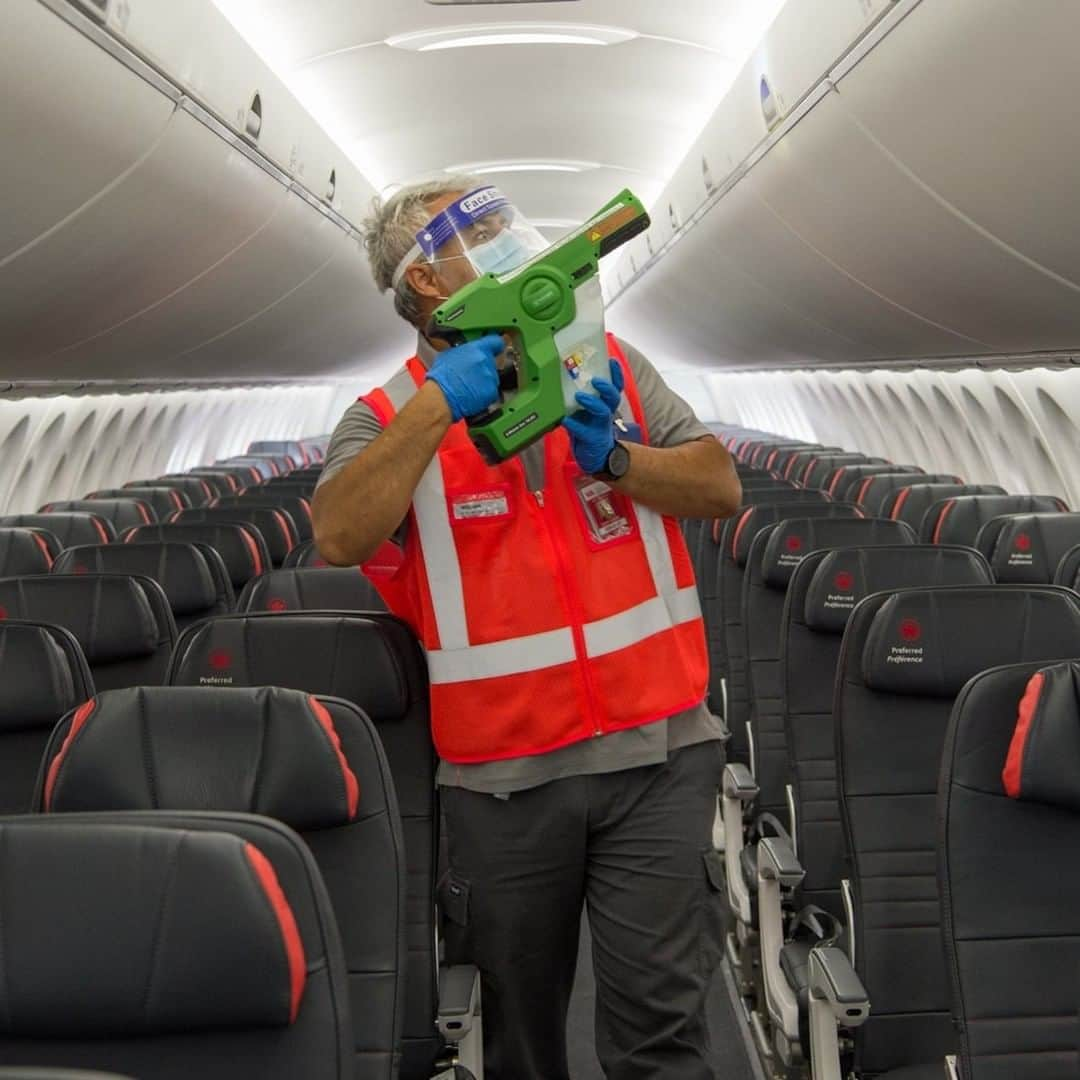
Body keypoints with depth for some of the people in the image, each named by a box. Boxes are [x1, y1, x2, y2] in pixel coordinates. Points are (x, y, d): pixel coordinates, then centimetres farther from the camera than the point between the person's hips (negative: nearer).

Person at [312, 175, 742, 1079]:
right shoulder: (390, 418, 1)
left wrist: (612, 457, -13)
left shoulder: (608, 366, 8)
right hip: (504, 774, 0)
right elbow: (339, 537, -18)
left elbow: (721, 488, 3)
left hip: (654, 749, 1)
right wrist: (438, 404, -22)